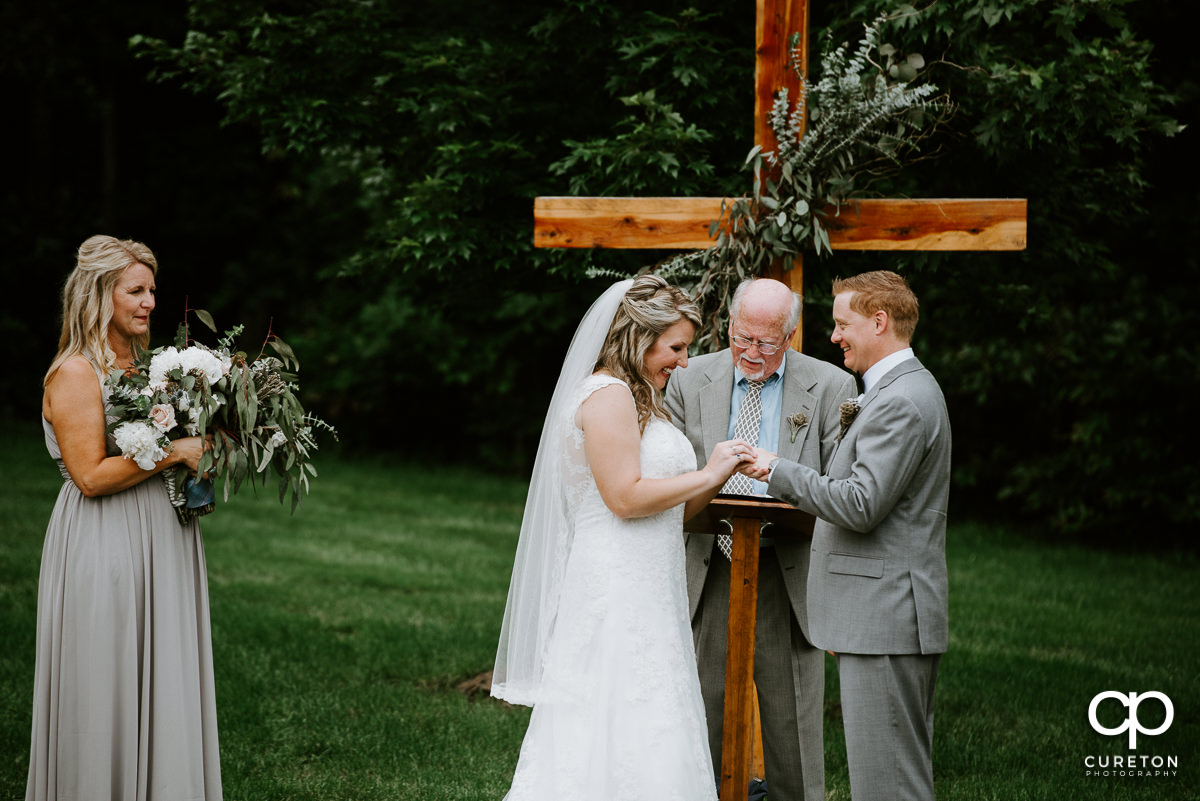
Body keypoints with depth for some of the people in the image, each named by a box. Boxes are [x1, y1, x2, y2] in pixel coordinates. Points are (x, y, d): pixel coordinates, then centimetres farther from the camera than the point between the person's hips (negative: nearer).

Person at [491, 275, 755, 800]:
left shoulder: (640, 400, 20)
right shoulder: (608, 394, -11)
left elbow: (672, 510, 20)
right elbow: (626, 497, -19)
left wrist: (719, 474, 5)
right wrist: (709, 474, -10)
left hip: (645, 594, 10)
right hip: (616, 593, -10)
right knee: (617, 733, -10)